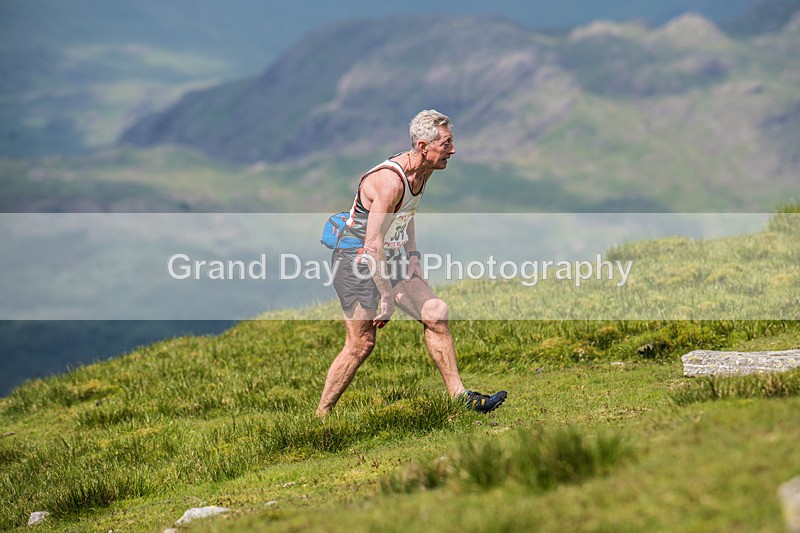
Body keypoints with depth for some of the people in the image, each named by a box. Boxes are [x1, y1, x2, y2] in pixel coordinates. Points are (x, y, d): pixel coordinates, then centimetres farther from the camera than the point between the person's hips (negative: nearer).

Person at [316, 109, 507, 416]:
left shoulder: (422, 173, 2)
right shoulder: (390, 181, -27)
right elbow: (373, 244, -28)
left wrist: (412, 258, 14)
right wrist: (387, 297, -24)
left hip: (391, 259, 8)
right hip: (357, 263, -8)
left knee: (435, 313, -3)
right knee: (361, 343, -8)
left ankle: (458, 396, 2)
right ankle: (320, 416, 4)